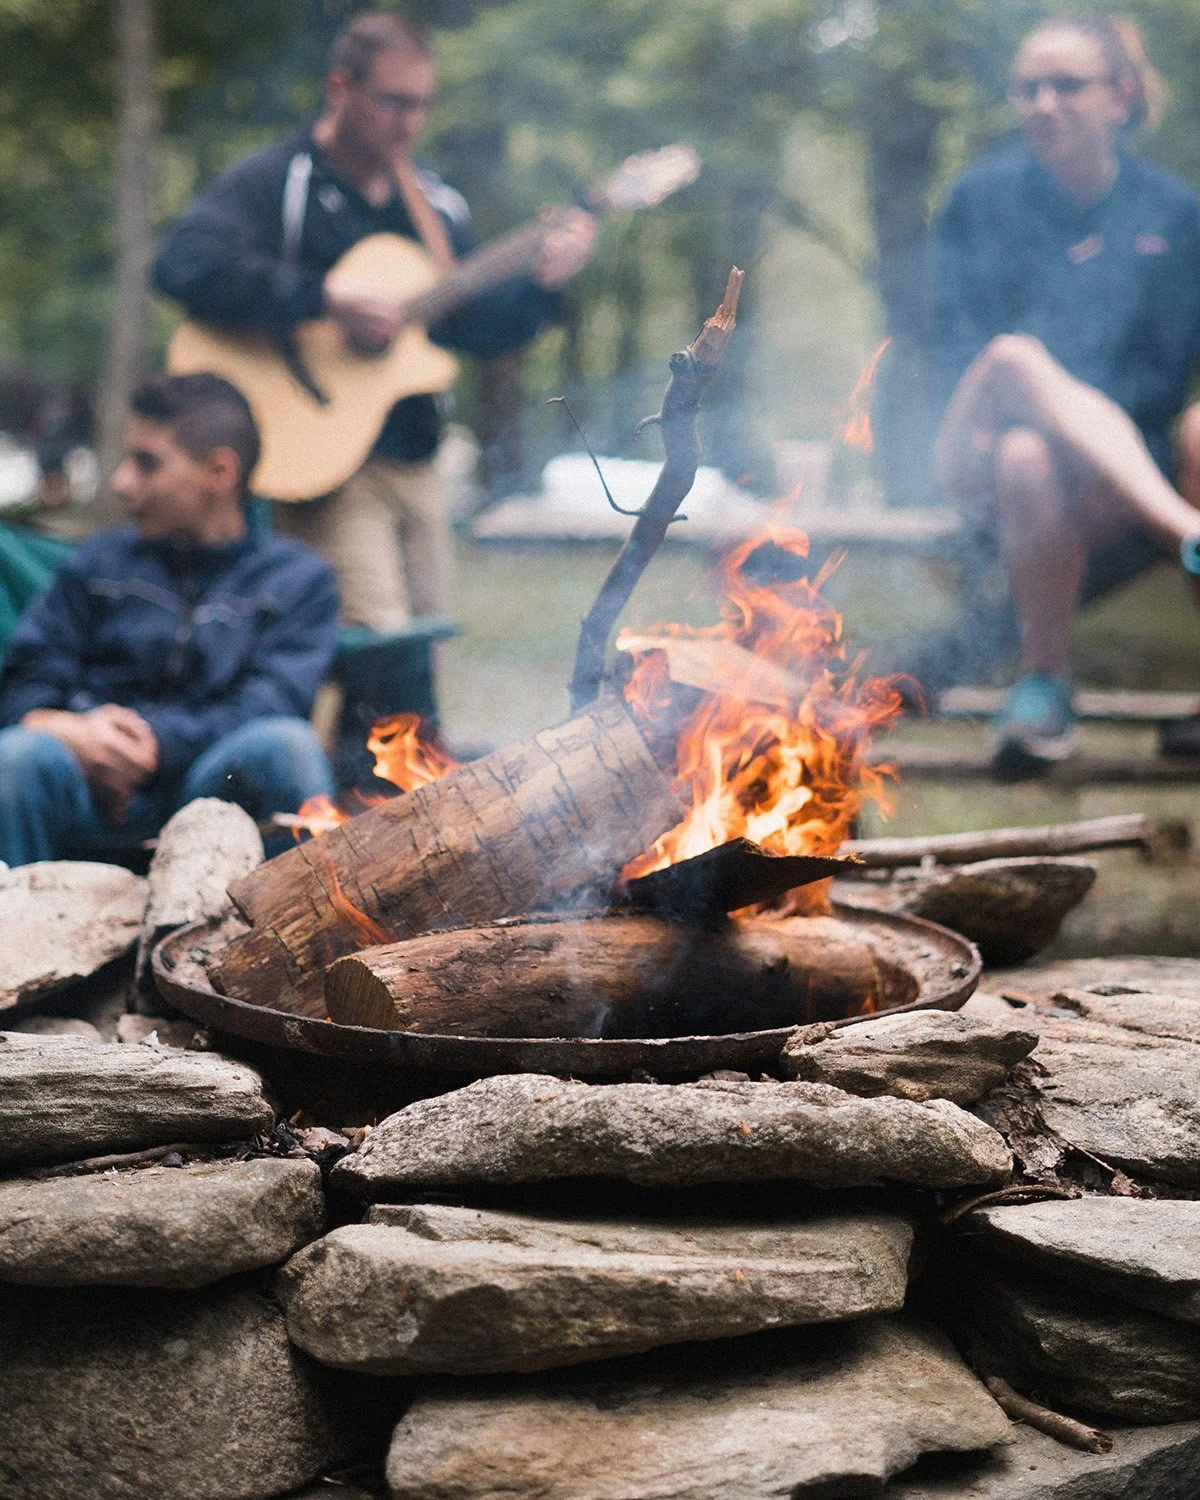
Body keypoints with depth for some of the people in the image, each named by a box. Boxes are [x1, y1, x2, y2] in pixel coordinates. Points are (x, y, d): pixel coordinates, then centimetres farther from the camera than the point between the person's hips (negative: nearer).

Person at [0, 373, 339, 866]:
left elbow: (269, 710, -2)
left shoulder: (298, 577, 13)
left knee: (287, 744, -33)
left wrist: (158, 739, -18)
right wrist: (69, 731, -14)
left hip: (215, 779, -1)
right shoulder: (98, 562, 21)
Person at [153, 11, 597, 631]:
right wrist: (331, 303, -26)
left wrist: (541, 284, -3)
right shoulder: (274, 183, -7)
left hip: (415, 464, 7)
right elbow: (185, 264, -24)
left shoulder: (434, 202, 15)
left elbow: (472, 328, 16)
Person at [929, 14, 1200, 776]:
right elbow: (956, 355, 5)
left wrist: (1065, 402, -14)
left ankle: (1046, 682, -26)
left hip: (1122, 456, 0)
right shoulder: (981, 198, 11)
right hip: (978, 448, 0)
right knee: (1014, 357, -34)